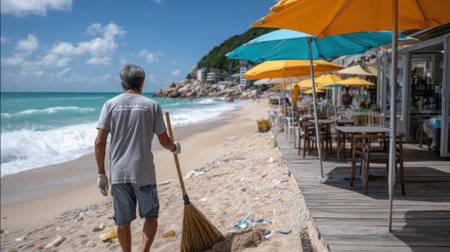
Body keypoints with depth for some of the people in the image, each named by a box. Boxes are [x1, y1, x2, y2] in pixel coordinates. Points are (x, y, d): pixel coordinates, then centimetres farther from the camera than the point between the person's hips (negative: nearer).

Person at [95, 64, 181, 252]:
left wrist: (101, 174, 3)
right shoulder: (151, 105, -1)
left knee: (123, 221, 14)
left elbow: (100, 141, -4)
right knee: (150, 215, 15)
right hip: (144, 173, -2)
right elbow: (164, 140, 2)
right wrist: (175, 148, 24)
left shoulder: (110, 104, 2)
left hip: (118, 173, 2)